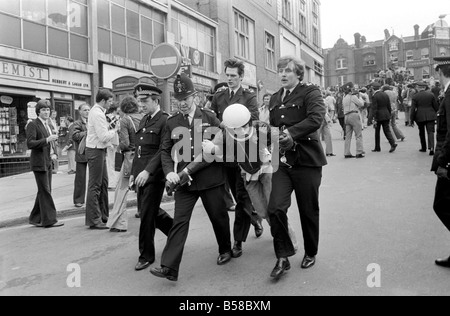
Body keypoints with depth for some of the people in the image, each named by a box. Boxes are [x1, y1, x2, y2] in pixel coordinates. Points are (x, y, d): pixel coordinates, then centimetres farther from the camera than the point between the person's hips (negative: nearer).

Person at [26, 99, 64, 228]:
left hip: (48, 162, 8)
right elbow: (30, 143, -18)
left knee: (44, 191, 12)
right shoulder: (33, 124, -8)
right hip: (39, 162, -8)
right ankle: (49, 220, -2)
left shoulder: (47, 125, 16)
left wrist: (54, 153, 8)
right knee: (45, 191, -7)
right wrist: (47, 140, -27)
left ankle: (36, 218, 23)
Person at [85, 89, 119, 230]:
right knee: (95, 185, -4)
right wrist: (115, 129, -9)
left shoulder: (96, 111, 13)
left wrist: (109, 126, 3)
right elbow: (104, 137, -23)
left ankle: (103, 215, 29)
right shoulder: (97, 114, -19)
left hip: (99, 150, 11)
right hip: (95, 151, -11)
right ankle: (93, 220, 5)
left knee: (103, 182, 17)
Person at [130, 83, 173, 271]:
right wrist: (133, 172, 16)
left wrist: (148, 171, -24)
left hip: (154, 175, -8)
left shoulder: (165, 121, -10)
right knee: (147, 211, 15)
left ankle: (146, 255, 15)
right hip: (141, 175, 8)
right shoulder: (143, 120, 16)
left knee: (147, 214, -1)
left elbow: (164, 150, -18)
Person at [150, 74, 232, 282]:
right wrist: (169, 172, -10)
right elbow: (165, 151, 6)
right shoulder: (171, 123, 7)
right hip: (184, 180, 1)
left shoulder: (209, 117, 4)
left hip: (210, 178, 0)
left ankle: (225, 250, 37)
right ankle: (169, 267, -3)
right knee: (179, 221, -5)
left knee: (219, 217, 12)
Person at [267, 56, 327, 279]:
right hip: (281, 162, 4)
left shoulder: (310, 92, -3)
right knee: (275, 208, -10)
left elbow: (316, 118, -20)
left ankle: (310, 253, 31)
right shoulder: (275, 98, 16)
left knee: (309, 211, 8)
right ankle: (283, 257, 7)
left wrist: (292, 133, -30)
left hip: (306, 160, -4)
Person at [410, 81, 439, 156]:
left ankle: (423, 148, 25)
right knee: (430, 132, -1)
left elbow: (413, 109, -6)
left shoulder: (415, 96, -5)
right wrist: (437, 114, 21)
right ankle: (431, 148, -17)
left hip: (420, 117, -1)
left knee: (422, 133, 16)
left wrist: (412, 119, 0)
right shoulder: (431, 94, 1)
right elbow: (436, 106, 5)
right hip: (430, 116, 1)